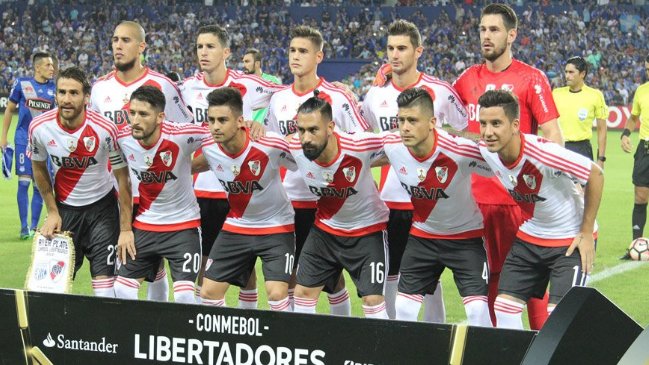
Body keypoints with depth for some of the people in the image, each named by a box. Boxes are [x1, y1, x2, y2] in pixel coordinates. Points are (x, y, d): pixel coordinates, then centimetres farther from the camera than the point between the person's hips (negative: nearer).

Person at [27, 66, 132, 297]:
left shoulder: (105, 129, -22)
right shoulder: (39, 127, -14)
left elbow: (122, 178, -12)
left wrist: (126, 229, -13)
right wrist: (52, 212, 5)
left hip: (101, 208, -2)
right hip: (64, 207, 3)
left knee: (104, 285, -10)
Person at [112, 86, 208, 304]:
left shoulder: (181, 136, -24)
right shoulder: (123, 139, -11)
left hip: (183, 224, -4)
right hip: (144, 224, 4)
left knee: (184, 296, -13)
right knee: (122, 290, 4)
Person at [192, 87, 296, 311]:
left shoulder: (271, 146, -27)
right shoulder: (209, 149, -12)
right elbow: (195, 165, 11)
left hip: (276, 227, -4)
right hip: (235, 227, 5)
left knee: (277, 293, -18)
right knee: (209, 291, 3)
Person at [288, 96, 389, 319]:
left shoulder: (359, 146, -33)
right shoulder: (294, 148, -20)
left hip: (368, 229, -4)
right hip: (325, 228, 4)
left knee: (373, 300, -8)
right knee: (303, 292, 8)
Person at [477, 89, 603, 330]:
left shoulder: (543, 153, -32)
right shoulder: (485, 151, -13)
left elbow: (595, 175, -20)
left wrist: (586, 233, -15)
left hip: (570, 240, -6)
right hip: (528, 236, 6)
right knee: (503, 309, 1)